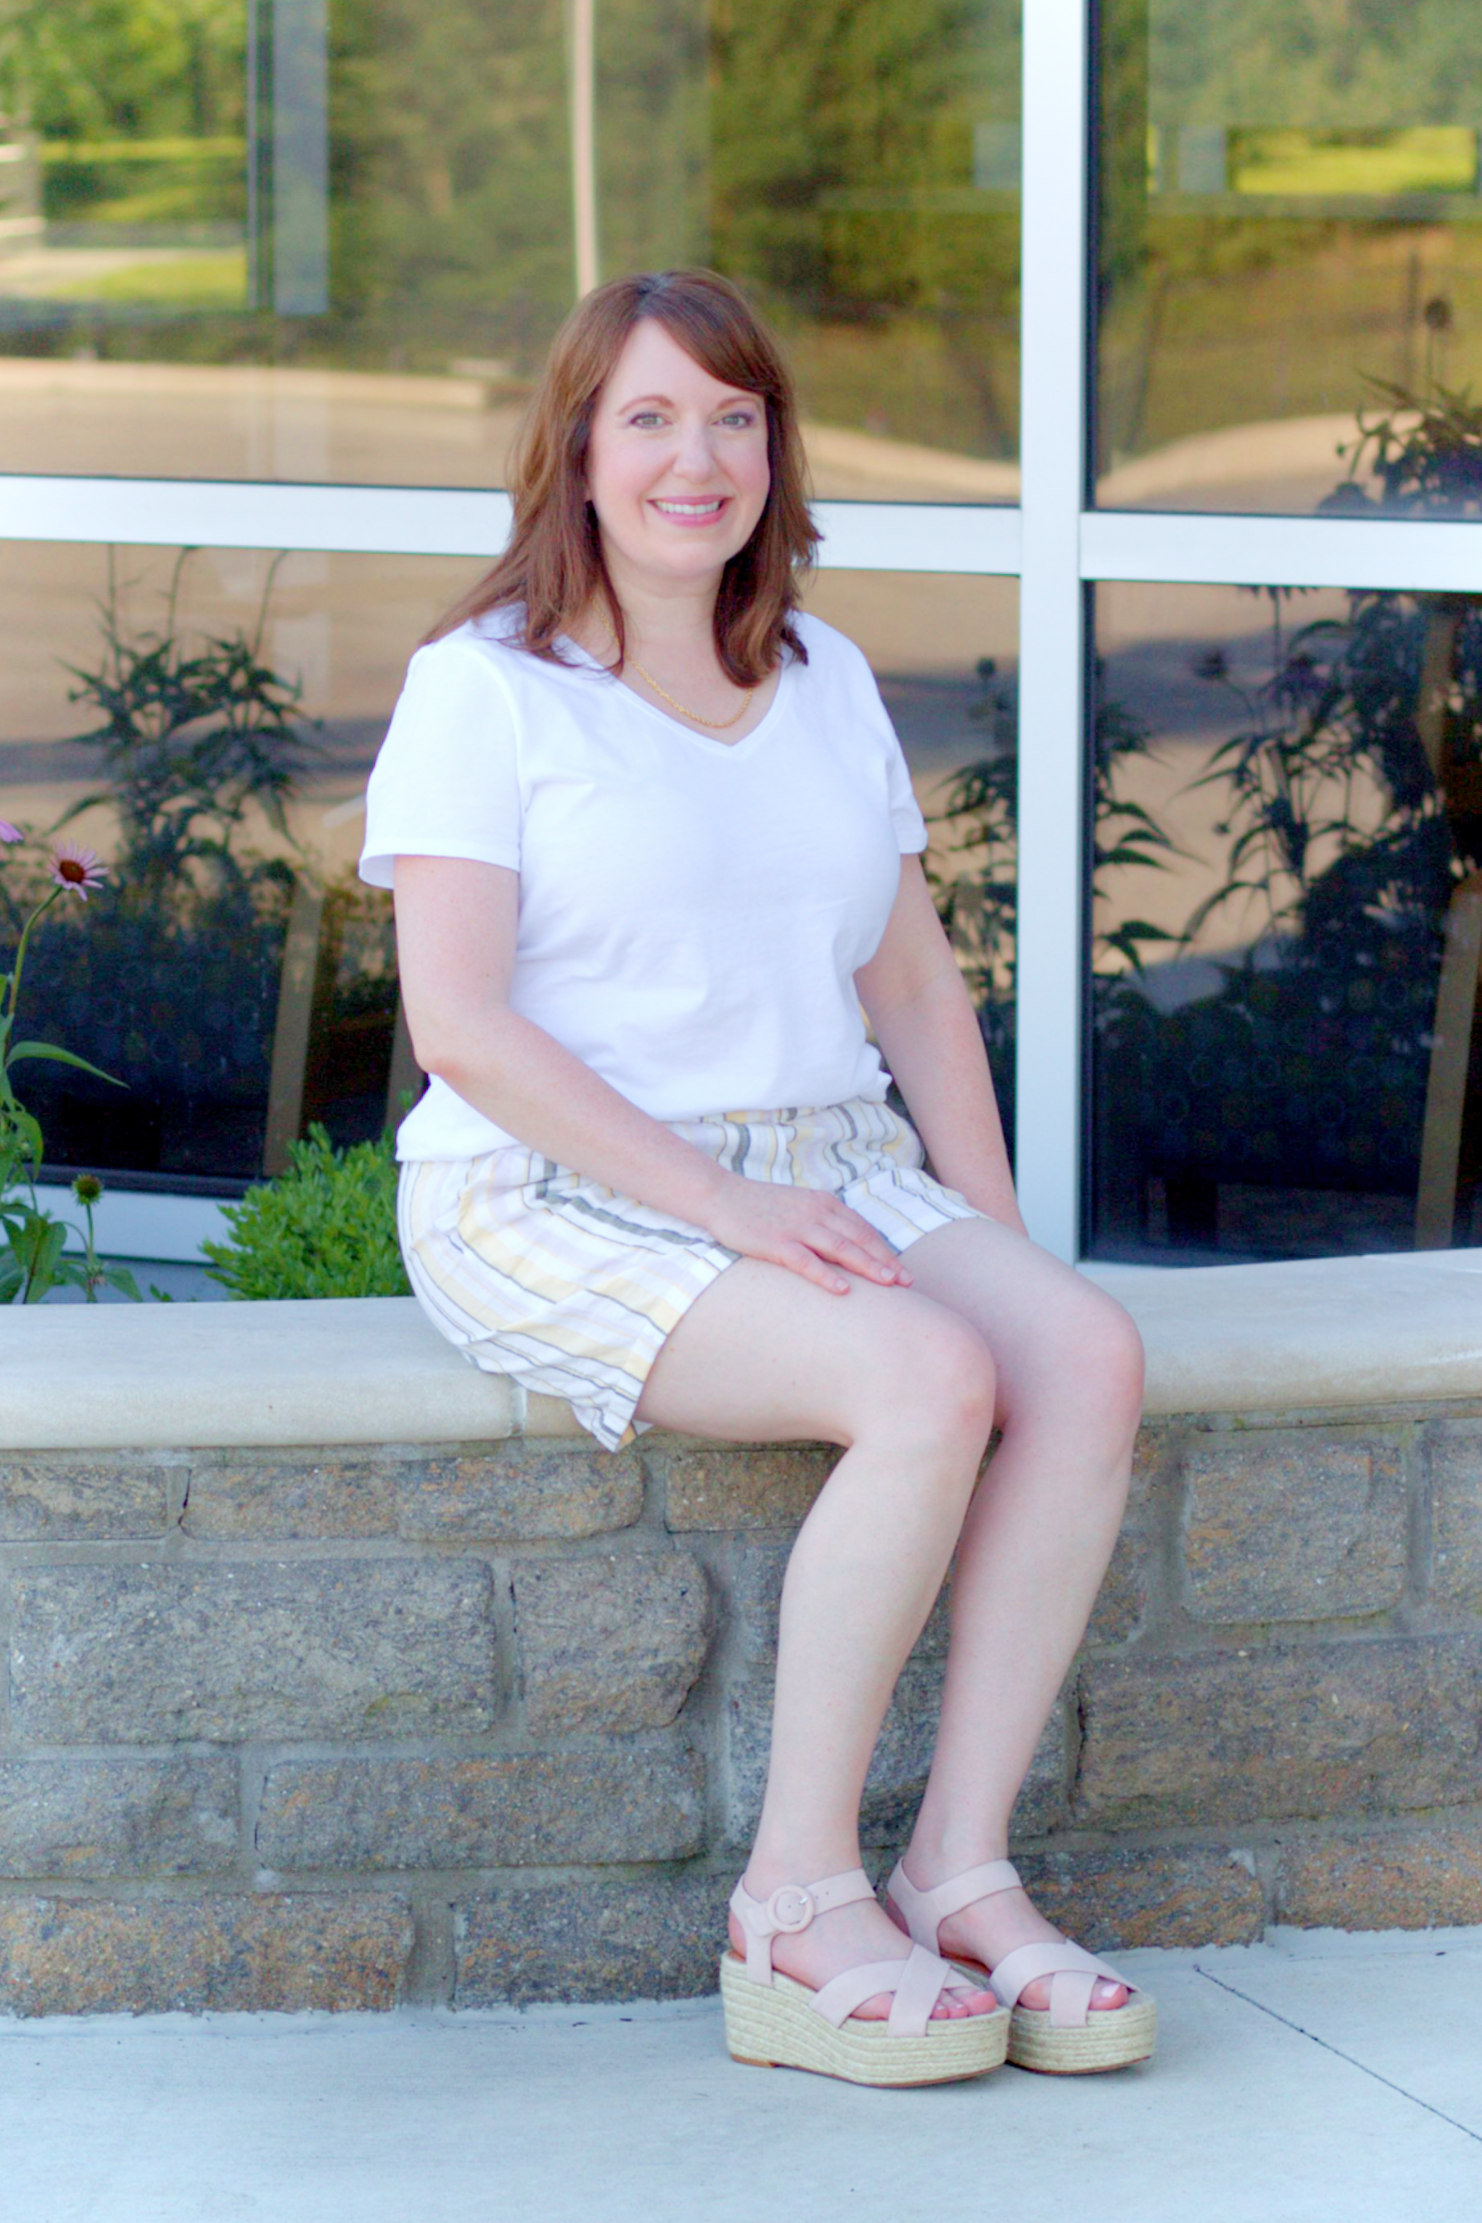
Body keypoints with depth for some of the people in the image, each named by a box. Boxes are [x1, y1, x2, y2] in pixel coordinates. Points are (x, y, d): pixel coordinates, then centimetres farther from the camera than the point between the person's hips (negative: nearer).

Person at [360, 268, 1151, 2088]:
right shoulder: (483, 690, -3)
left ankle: (960, 1867, -22)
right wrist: (720, 1203, -20)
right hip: (556, 1206, -6)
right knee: (929, 1381, -31)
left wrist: (993, 1233, 4)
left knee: (1087, 1352, -23)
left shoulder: (828, 685, 17)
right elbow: (459, 1018, -13)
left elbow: (916, 984, 19)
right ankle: (797, 1902, -22)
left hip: (825, 1176, 6)